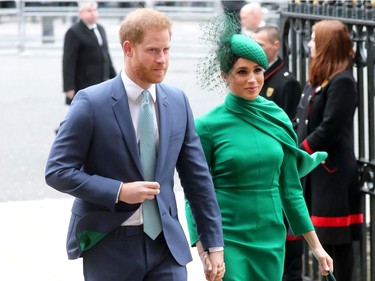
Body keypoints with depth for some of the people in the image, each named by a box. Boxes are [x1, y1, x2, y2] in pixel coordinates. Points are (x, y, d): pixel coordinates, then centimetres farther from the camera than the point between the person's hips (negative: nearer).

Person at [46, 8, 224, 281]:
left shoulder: (178, 101, 5)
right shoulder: (91, 103, -9)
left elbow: (197, 176, 9)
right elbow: (57, 171, -10)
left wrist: (214, 244, 8)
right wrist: (118, 191, -20)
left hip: (166, 241, 4)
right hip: (109, 245, -3)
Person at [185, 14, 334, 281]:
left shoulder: (278, 119, 5)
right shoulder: (208, 126, -7)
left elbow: (291, 188, 10)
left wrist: (316, 245, 9)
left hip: (272, 240, 4)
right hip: (228, 240, -4)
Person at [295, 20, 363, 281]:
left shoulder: (342, 81, -13)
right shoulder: (317, 80, 16)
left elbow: (329, 128, -18)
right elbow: (301, 122, 16)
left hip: (333, 173, -9)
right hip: (314, 171, 9)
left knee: (338, 240, -3)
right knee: (327, 240, 12)